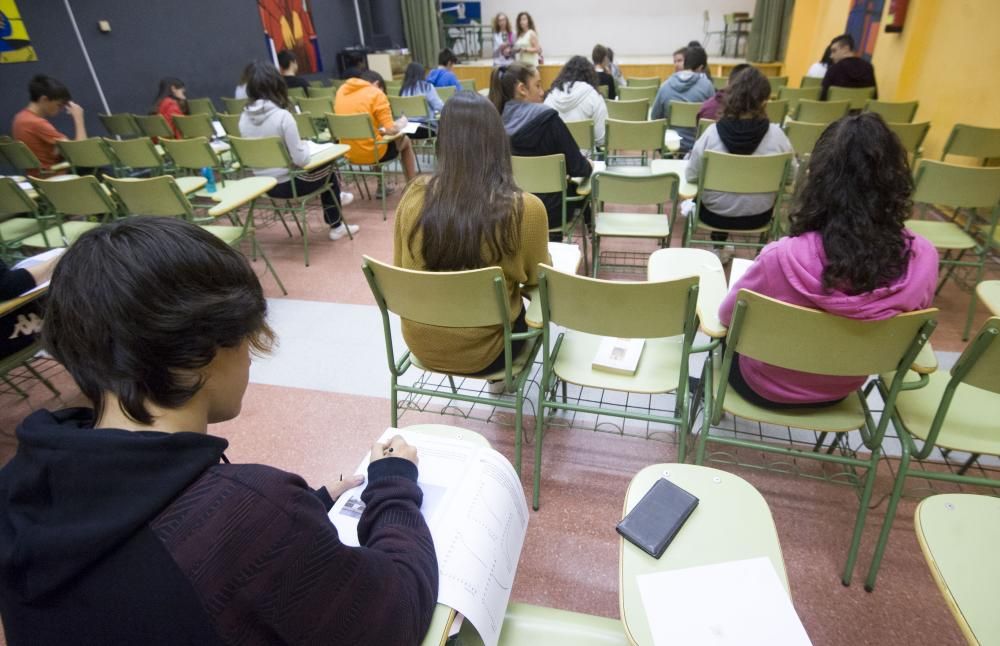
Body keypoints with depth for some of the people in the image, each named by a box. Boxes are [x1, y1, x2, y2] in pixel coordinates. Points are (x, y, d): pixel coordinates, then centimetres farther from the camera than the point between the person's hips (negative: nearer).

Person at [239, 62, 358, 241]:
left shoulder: (244, 118, -3)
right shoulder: (282, 116, -22)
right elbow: (301, 160, -22)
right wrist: (306, 145, 1)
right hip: (286, 184, -6)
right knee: (327, 168, 22)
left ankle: (335, 197, 47)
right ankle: (336, 227, 30)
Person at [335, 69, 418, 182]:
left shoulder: (341, 90, 7)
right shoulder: (376, 93, -12)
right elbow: (391, 130, -14)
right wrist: (402, 123, 7)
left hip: (348, 153, 6)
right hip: (371, 153, -6)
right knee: (405, 140, 23)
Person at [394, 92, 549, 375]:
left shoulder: (413, 197, -14)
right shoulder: (525, 209, -23)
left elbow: (400, 270, 2)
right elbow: (535, 278, -5)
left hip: (420, 344, 4)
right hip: (481, 351, -3)